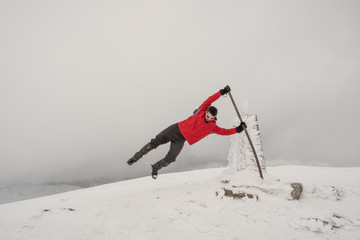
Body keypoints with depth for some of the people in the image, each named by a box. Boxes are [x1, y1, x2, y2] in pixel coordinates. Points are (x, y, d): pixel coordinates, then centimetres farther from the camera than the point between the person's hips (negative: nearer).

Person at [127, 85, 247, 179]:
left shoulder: (212, 127, -1)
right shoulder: (201, 111, -4)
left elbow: (224, 132, 0)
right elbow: (209, 100, -10)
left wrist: (238, 129, -9)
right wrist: (222, 92, -16)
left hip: (181, 140, 1)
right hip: (176, 129, -1)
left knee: (170, 158, -13)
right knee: (155, 142, -9)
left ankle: (155, 168, 15)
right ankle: (135, 158, 7)